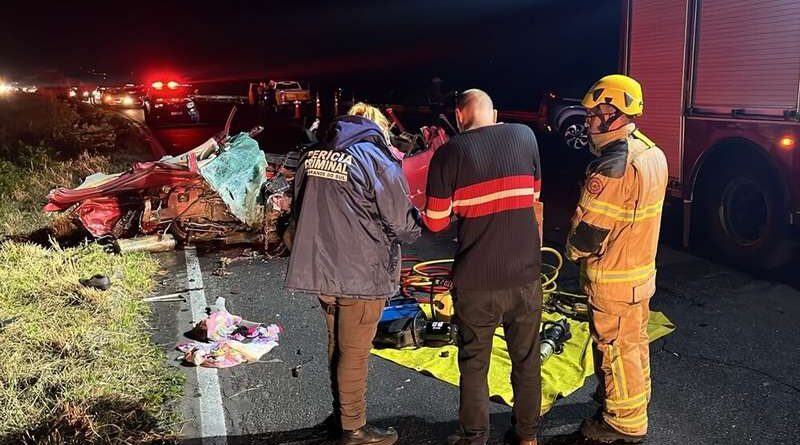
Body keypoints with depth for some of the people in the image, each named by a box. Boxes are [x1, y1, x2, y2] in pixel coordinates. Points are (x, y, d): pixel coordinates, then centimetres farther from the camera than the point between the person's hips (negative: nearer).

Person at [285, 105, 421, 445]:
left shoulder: (311, 158, 6)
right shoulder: (377, 162, -14)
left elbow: (300, 211, 15)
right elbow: (402, 226, -12)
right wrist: (416, 220, 10)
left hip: (320, 269, 7)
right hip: (361, 275, -6)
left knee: (337, 345, 21)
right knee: (354, 353, 6)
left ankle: (340, 413, 36)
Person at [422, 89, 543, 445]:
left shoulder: (449, 153, -9)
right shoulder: (525, 136, 0)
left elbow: (435, 221, -5)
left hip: (475, 281, -2)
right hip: (525, 274, 3)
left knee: (474, 362, 14)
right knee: (526, 359, 18)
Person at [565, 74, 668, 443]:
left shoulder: (614, 166, -28)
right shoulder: (652, 153, 1)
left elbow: (589, 230, -24)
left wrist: (573, 249, -6)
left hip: (613, 279, -9)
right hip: (642, 270, 9)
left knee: (616, 348, 7)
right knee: (635, 340, 24)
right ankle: (636, 398, 44)